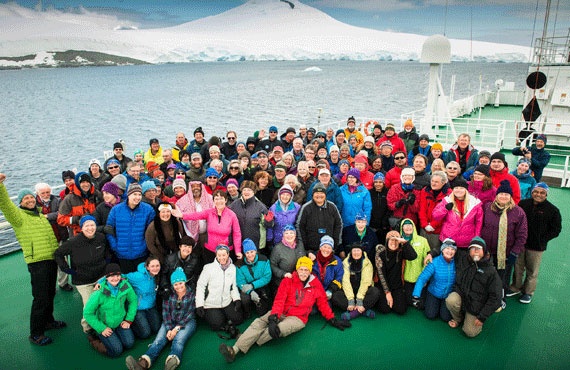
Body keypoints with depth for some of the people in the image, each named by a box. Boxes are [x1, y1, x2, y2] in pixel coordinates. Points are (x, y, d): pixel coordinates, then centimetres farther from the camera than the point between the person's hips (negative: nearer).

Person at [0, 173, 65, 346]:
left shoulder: (40, 215, 17)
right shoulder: (19, 216, -5)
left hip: (52, 259, 7)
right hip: (37, 262, -7)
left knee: (50, 294, 20)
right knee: (40, 298, -5)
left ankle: (48, 320, 38)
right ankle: (36, 334, 8)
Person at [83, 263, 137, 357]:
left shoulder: (126, 285, -16)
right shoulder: (99, 293, -26)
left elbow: (133, 301, 1)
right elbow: (87, 313, -16)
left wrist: (129, 320, -2)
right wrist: (101, 329, -15)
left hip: (120, 322, 4)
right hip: (104, 324, -4)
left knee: (129, 344, -12)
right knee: (117, 351, -14)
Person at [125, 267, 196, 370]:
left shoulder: (191, 294, -1)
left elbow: (189, 314, -5)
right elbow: (166, 312, -1)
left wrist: (177, 328, -14)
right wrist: (169, 329, -15)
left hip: (186, 323, -3)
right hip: (170, 322, 3)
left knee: (179, 340, -32)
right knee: (159, 340, -24)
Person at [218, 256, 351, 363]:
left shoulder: (316, 285, 2)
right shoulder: (287, 281, 0)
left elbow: (323, 304, 13)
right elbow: (279, 300, -10)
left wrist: (332, 320, 10)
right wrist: (273, 319, -24)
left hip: (298, 318, -1)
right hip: (280, 313, 2)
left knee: (281, 329, -34)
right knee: (259, 322, -23)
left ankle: (251, 341, -21)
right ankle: (235, 350, -33)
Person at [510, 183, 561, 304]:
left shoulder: (552, 210, -7)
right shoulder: (523, 204, -3)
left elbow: (556, 229, -1)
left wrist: (542, 240, -8)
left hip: (536, 247, -2)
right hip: (520, 244, 2)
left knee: (532, 271, 10)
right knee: (518, 267, 15)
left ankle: (528, 292, 27)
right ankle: (516, 287, 33)